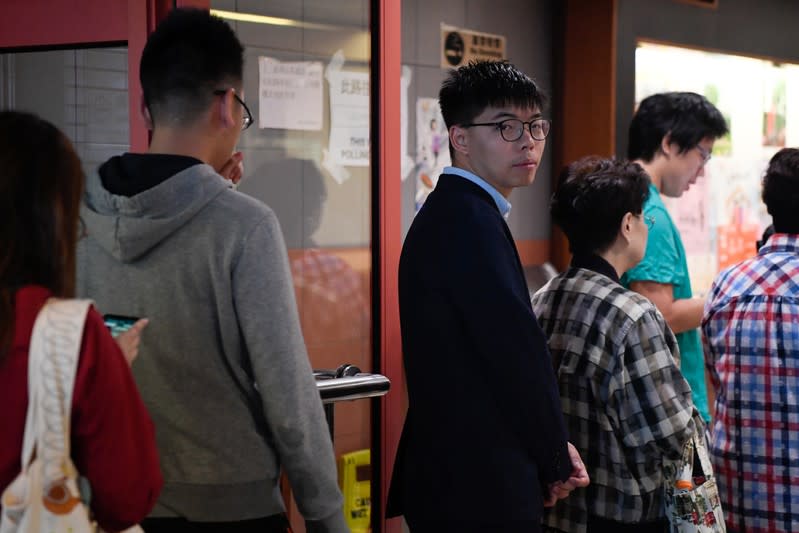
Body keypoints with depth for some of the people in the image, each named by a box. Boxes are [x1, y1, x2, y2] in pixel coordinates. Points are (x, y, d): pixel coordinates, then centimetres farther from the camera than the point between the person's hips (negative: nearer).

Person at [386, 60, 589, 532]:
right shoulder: (470, 219, -16)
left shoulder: (450, 214, 15)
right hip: (482, 492, -10)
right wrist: (556, 461, -6)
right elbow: (517, 348, -18)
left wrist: (547, 451, 9)